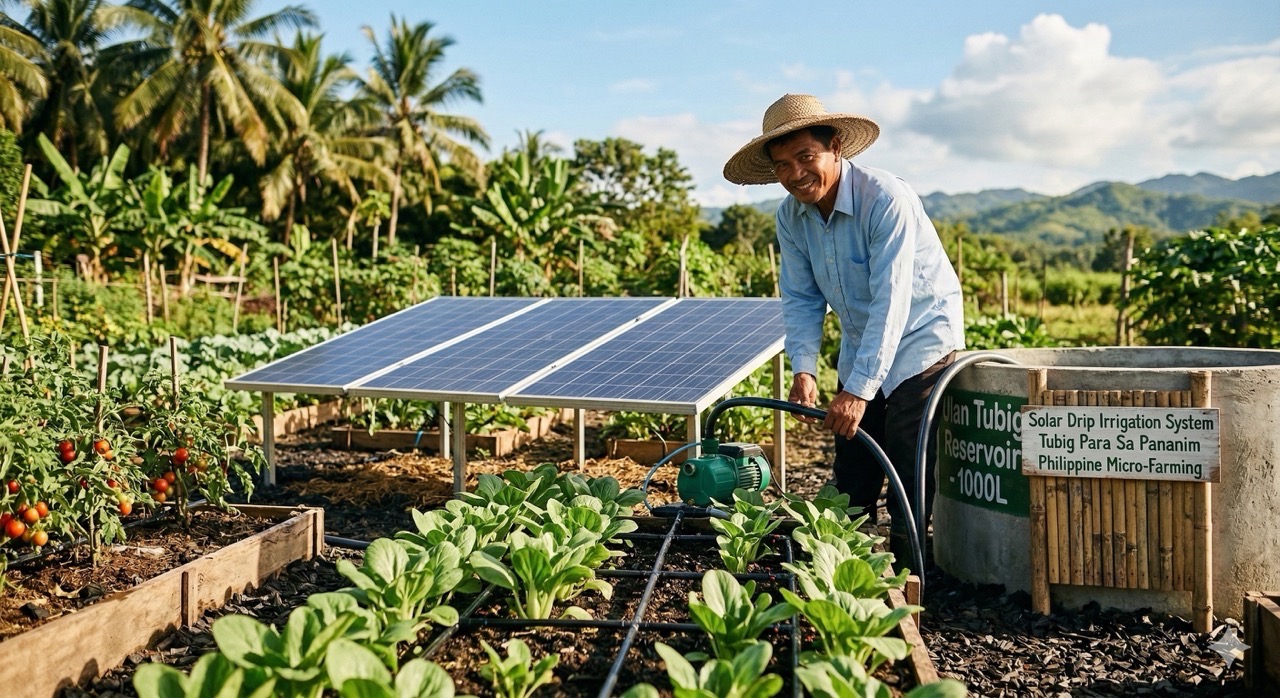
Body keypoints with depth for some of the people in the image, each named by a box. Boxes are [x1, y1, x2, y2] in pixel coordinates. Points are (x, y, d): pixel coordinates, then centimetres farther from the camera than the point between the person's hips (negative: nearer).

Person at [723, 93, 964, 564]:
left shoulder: (886, 200, -27)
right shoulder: (790, 215, -6)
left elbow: (890, 302, -31)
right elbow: (801, 298, -3)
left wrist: (859, 389, -34)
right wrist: (803, 370, -18)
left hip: (920, 340, -6)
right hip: (860, 349, 6)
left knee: (910, 478, -7)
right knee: (850, 479, 10)